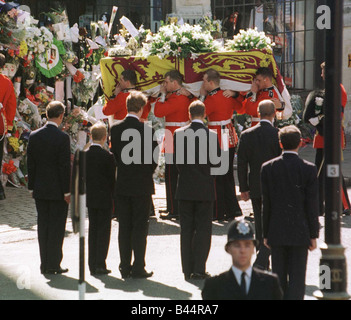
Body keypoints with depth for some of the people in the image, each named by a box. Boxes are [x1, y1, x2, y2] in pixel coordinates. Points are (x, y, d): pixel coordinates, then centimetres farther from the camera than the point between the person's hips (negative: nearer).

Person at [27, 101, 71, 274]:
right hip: (57, 189, -5)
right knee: (56, 226, 2)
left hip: (40, 190, 5)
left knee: (43, 226, 11)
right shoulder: (62, 137, -14)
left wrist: (32, 186, 12)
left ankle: (44, 264, 14)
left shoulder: (34, 136, 1)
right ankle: (53, 264, 2)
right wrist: (67, 191, -8)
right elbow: (65, 166, -14)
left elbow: (30, 163, 4)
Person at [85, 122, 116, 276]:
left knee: (92, 230, 12)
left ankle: (92, 264, 13)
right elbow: (112, 178, -11)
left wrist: (86, 193, 14)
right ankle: (100, 264, 0)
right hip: (104, 199, -5)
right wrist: (114, 196, 1)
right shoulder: (108, 156, -15)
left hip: (90, 198, 5)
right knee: (104, 230, 2)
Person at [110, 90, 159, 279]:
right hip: (141, 185, -3)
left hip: (122, 185, 3)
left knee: (124, 227, 9)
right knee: (140, 227, 2)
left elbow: (114, 154, 5)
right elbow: (153, 157, -6)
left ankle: (125, 267, 10)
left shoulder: (116, 129, -2)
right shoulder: (146, 130, -13)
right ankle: (138, 268, 1)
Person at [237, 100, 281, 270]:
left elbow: (241, 164, 0)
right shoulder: (279, 135, -12)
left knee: (260, 226, 16)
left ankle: (263, 263, 24)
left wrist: (244, 188, 7)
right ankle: (261, 262, -16)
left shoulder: (246, 135, -3)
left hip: (255, 187, 3)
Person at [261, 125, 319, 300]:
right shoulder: (309, 169, -9)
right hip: (300, 232, -2)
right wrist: (313, 235, 1)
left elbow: (266, 203, 0)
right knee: (297, 278, 2)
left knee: (278, 277, 11)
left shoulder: (268, 168, -4)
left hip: (277, 232, 2)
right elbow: (312, 205, -7)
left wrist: (265, 233, 7)